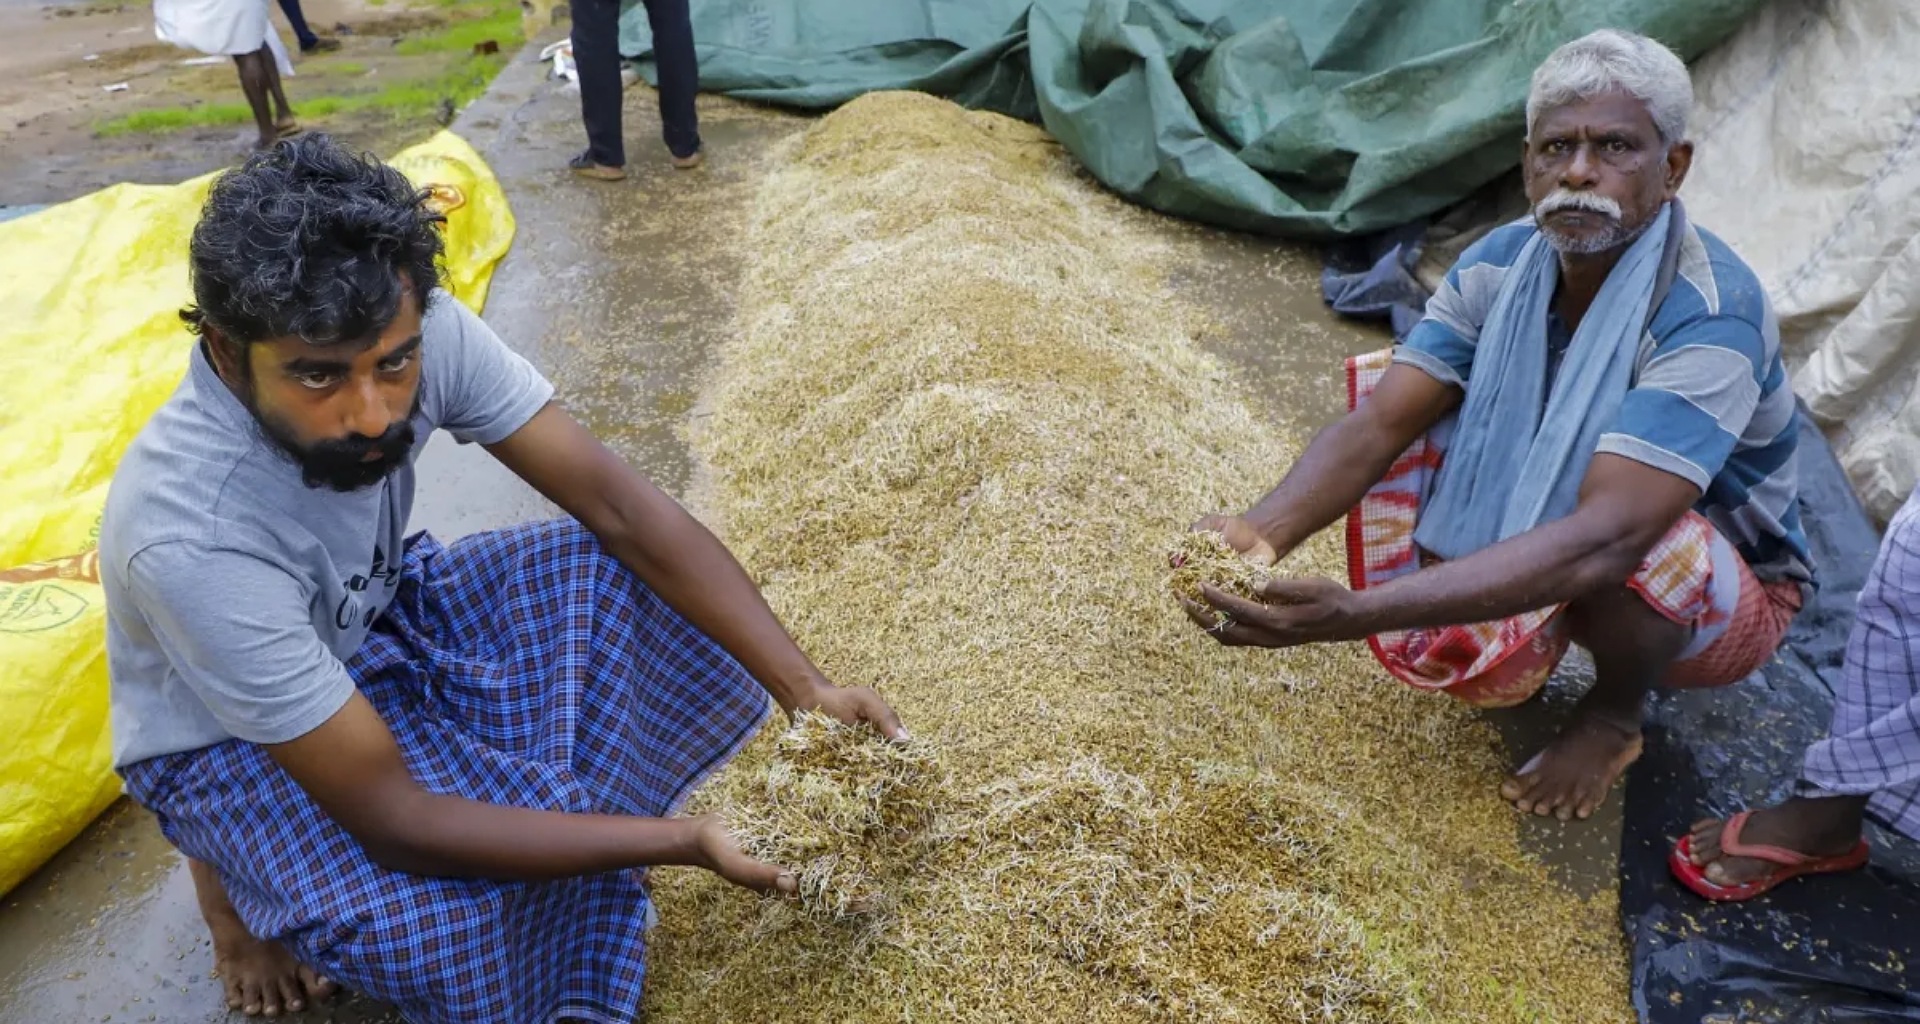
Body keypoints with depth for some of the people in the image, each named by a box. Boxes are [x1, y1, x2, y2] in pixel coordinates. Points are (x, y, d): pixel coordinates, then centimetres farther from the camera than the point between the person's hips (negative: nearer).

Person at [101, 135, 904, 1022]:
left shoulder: (422, 333, -26)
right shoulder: (191, 536, -39)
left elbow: (619, 505, -24)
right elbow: (392, 819, -35)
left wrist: (806, 689, -33)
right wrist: (686, 839, -35)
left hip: (379, 618, 4)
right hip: (229, 741, -4)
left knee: (639, 587, -19)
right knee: (436, 924, -30)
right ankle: (231, 870, 3)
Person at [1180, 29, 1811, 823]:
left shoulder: (1709, 318, -32)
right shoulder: (1503, 263, -15)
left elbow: (1603, 540, -44)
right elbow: (1377, 424, -23)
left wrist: (1353, 614, -56)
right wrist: (1262, 532, -46)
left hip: (1724, 596, -4)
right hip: (1541, 531, 4)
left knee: (1635, 546, -40)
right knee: (1396, 384, -14)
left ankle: (1614, 715, -4)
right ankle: (1515, 649, -1)